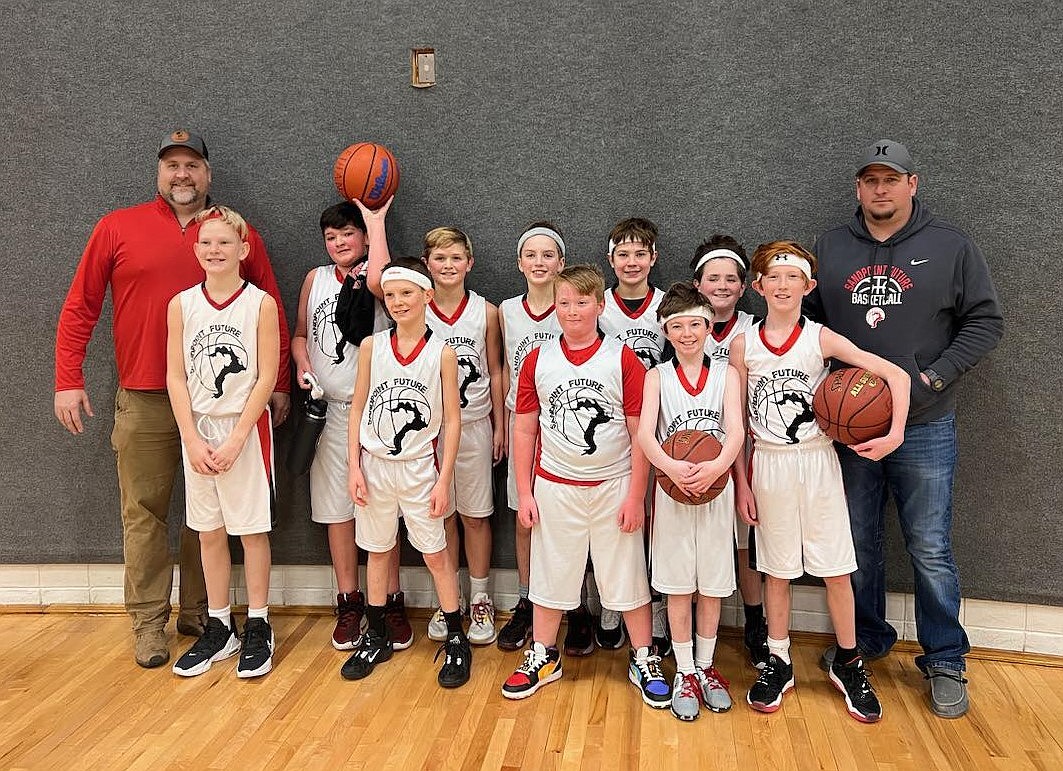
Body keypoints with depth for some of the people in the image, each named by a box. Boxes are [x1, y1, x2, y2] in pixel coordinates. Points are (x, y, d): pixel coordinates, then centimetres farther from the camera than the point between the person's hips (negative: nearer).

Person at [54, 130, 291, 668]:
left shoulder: (238, 234, 6)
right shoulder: (117, 228, 5)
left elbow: (272, 312, 8)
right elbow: (80, 307, 5)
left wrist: (279, 383, 4)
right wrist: (68, 380, -1)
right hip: (144, 400, -1)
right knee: (144, 512, 5)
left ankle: (199, 612, 23)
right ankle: (148, 621, 17)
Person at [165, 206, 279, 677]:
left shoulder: (261, 303, -6)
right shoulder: (182, 304, 3)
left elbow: (266, 377, -9)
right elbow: (176, 377, 1)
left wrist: (237, 438, -13)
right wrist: (192, 439, -7)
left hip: (246, 428, -3)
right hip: (198, 430, 4)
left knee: (252, 528, 4)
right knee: (209, 531, 10)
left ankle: (258, 629, 17)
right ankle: (218, 629, 24)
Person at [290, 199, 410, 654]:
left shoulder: (378, 277, -1)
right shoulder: (316, 278, 11)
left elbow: (378, 279, -26)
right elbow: (300, 333, 20)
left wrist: (377, 219, -15)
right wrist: (302, 362, -1)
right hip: (330, 408, 4)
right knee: (337, 507, 8)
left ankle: (391, 602, 14)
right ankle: (349, 603, 20)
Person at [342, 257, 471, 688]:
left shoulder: (442, 353, -7)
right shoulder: (371, 346, -1)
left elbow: (452, 420, -5)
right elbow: (358, 407, 3)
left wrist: (443, 480, -8)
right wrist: (354, 467, -2)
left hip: (418, 467, -2)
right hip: (375, 465, 2)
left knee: (436, 554, 4)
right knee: (377, 550, 14)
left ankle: (456, 641, 18)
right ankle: (376, 637, 29)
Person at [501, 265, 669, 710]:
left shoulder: (624, 360, -7)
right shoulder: (537, 361, 0)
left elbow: (640, 432, -5)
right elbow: (525, 429, 4)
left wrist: (636, 495, -8)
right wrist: (524, 493, 2)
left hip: (613, 487, -2)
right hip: (554, 487, 2)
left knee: (627, 576, 8)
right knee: (550, 574, 13)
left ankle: (643, 660, 26)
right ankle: (543, 657, 31)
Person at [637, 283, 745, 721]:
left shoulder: (726, 373, 2)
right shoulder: (657, 376, 0)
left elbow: (736, 430, -11)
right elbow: (644, 434, -14)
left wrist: (717, 466, -31)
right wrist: (672, 467, -33)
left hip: (717, 487, 1)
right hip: (672, 489, -1)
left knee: (713, 584, 10)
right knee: (678, 584, 6)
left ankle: (705, 667, 28)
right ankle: (684, 673, 20)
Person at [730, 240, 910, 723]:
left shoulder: (821, 339, -5)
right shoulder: (743, 346, -1)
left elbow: (896, 375, -8)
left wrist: (895, 434, -18)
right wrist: (742, 484, 1)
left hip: (817, 462, -1)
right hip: (769, 466, 1)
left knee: (836, 568, 6)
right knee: (776, 570, 10)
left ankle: (847, 664, 25)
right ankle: (778, 664, 25)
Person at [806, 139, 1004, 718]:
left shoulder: (951, 247, 0)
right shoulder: (830, 248, 7)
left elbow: (985, 322, 0)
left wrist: (933, 378, -11)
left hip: (924, 428, -2)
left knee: (930, 550, 3)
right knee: (858, 543, 13)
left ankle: (945, 661, 20)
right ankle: (866, 639, 32)